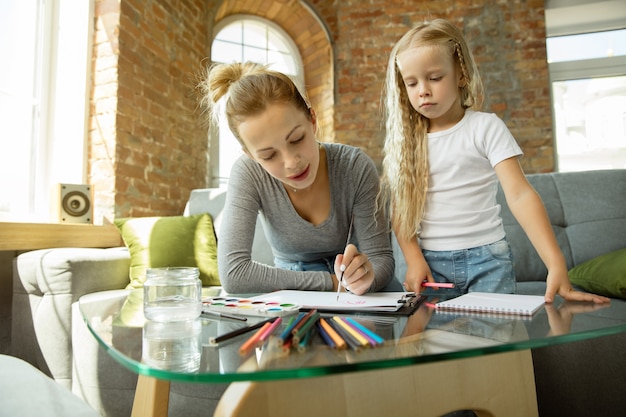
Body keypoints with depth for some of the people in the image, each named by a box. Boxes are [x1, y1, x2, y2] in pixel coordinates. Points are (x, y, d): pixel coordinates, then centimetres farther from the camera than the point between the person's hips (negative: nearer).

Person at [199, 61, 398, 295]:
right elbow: (232, 273, -29)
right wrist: (331, 281, -27)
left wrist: (366, 276, -39)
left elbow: (382, 258, -15)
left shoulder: (356, 168, -21)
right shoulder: (248, 173, -22)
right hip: (293, 295, 0)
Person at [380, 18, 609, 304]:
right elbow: (399, 208, 1)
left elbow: (519, 194, -13)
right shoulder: (403, 139, 4)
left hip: (486, 257, -1)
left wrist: (556, 263, -22)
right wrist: (414, 259, -12)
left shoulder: (485, 127, -4)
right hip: (430, 262, 2)